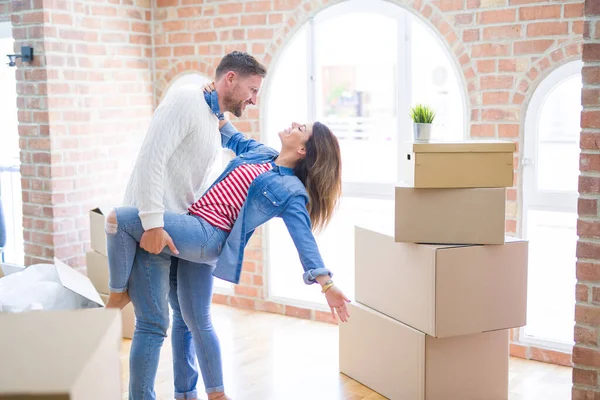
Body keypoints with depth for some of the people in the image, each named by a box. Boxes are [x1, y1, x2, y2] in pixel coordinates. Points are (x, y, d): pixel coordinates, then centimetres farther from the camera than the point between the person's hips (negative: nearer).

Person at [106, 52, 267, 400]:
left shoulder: (215, 123, 18)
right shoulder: (186, 101, -11)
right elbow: (151, 158, -22)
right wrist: (152, 222, -27)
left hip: (177, 233, 9)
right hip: (149, 230, -9)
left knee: (188, 317, 15)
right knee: (154, 325, -7)